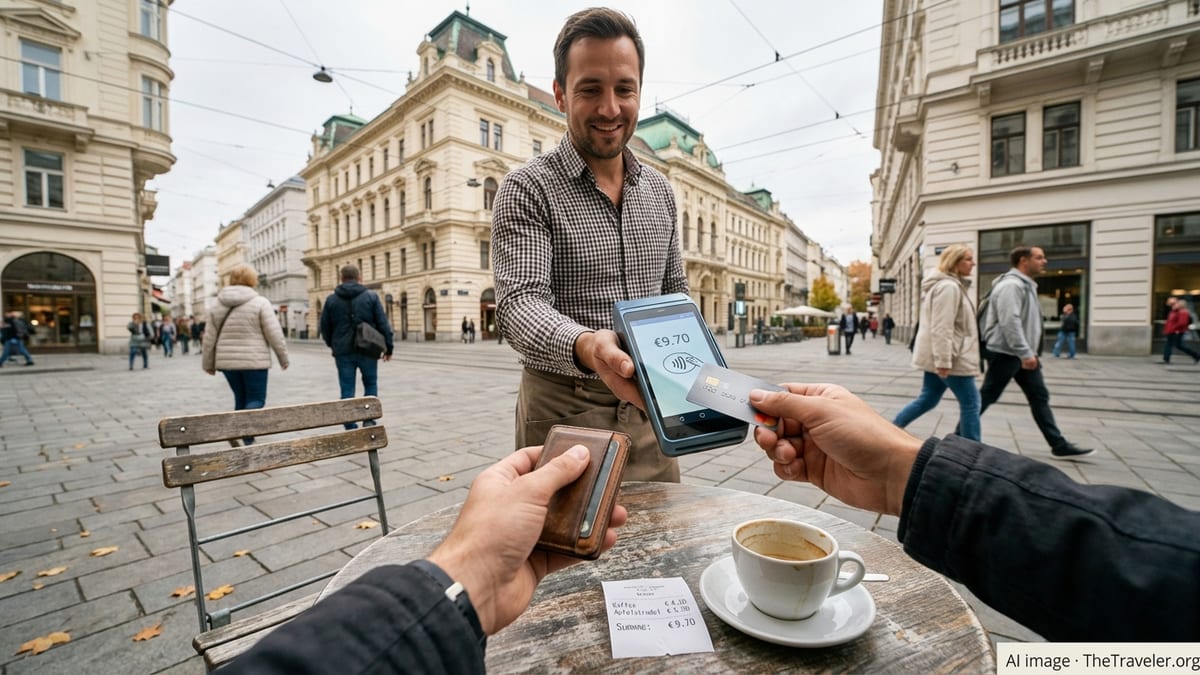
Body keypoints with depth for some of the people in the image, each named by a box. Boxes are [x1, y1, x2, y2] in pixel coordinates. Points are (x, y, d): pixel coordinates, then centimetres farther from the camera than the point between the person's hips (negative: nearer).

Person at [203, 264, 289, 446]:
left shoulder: (218, 304, 7)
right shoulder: (260, 302, -8)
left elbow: (210, 337, 10)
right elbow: (275, 334, -11)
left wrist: (208, 363, 18)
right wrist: (283, 358, -1)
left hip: (228, 361, 5)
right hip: (254, 361, -5)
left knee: (241, 399, 18)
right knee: (256, 400, 1)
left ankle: (237, 431, 17)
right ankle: (247, 440, -20)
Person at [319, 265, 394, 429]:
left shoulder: (331, 299, 4)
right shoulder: (371, 296, -1)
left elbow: (324, 327, 9)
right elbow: (383, 324, -3)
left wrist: (332, 344, 27)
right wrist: (388, 346, 5)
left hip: (343, 352, 1)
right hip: (367, 350, -1)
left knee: (347, 391, 7)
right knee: (371, 385, 15)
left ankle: (351, 428, 10)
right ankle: (369, 419, 3)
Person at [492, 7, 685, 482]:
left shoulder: (659, 190, 8)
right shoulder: (526, 190, -8)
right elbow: (519, 302, -20)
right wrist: (583, 346, -41)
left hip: (647, 409, 5)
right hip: (564, 412, -4)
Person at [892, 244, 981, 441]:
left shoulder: (952, 285, 19)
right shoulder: (949, 286, -16)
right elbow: (942, 329, -23)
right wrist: (944, 361, -25)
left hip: (938, 356, 10)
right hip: (949, 358, -10)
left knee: (927, 400, 13)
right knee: (970, 403, 0)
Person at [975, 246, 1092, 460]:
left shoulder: (1026, 285, 17)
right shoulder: (1011, 285, -17)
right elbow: (1010, 322, -25)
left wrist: (1031, 352, 21)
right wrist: (1025, 353, -26)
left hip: (1022, 354, 10)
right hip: (1005, 353, -10)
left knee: (1040, 397, 11)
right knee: (986, 397, -3)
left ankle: (1059, 446, 17)